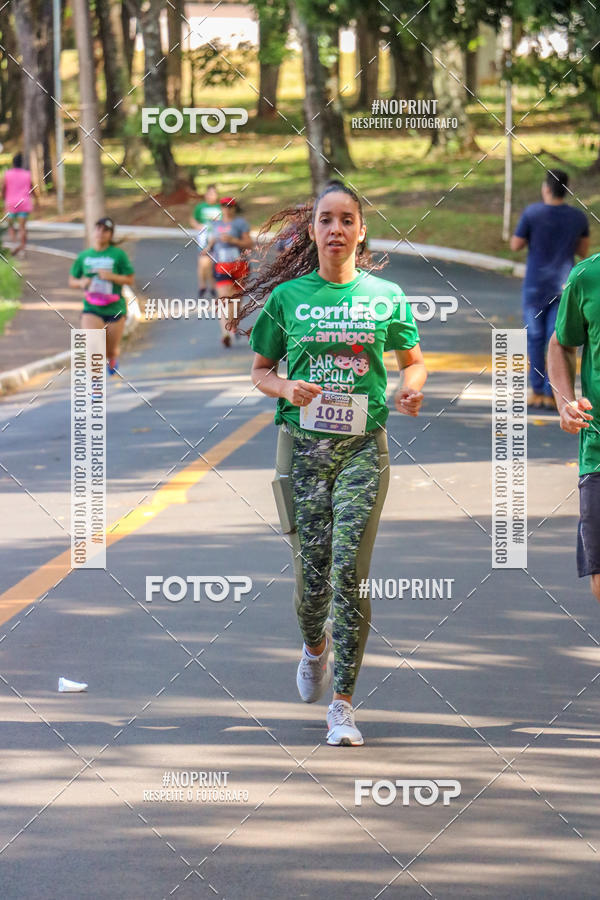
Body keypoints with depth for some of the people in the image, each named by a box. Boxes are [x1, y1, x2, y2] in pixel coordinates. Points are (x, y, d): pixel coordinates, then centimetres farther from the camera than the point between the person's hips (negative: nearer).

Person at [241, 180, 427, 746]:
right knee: (311, 570, 2)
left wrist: (411, 389, -6)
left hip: (363, 447, -1)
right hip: (303, 444, 1)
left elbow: (413, 361, 16)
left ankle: (342, 703, -6)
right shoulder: (286, 297, 4)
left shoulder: (386, 297, 4)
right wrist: (287, 389, -10)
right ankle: (315, 646, 38)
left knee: (350, 570, -11)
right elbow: (260, 370, 12)